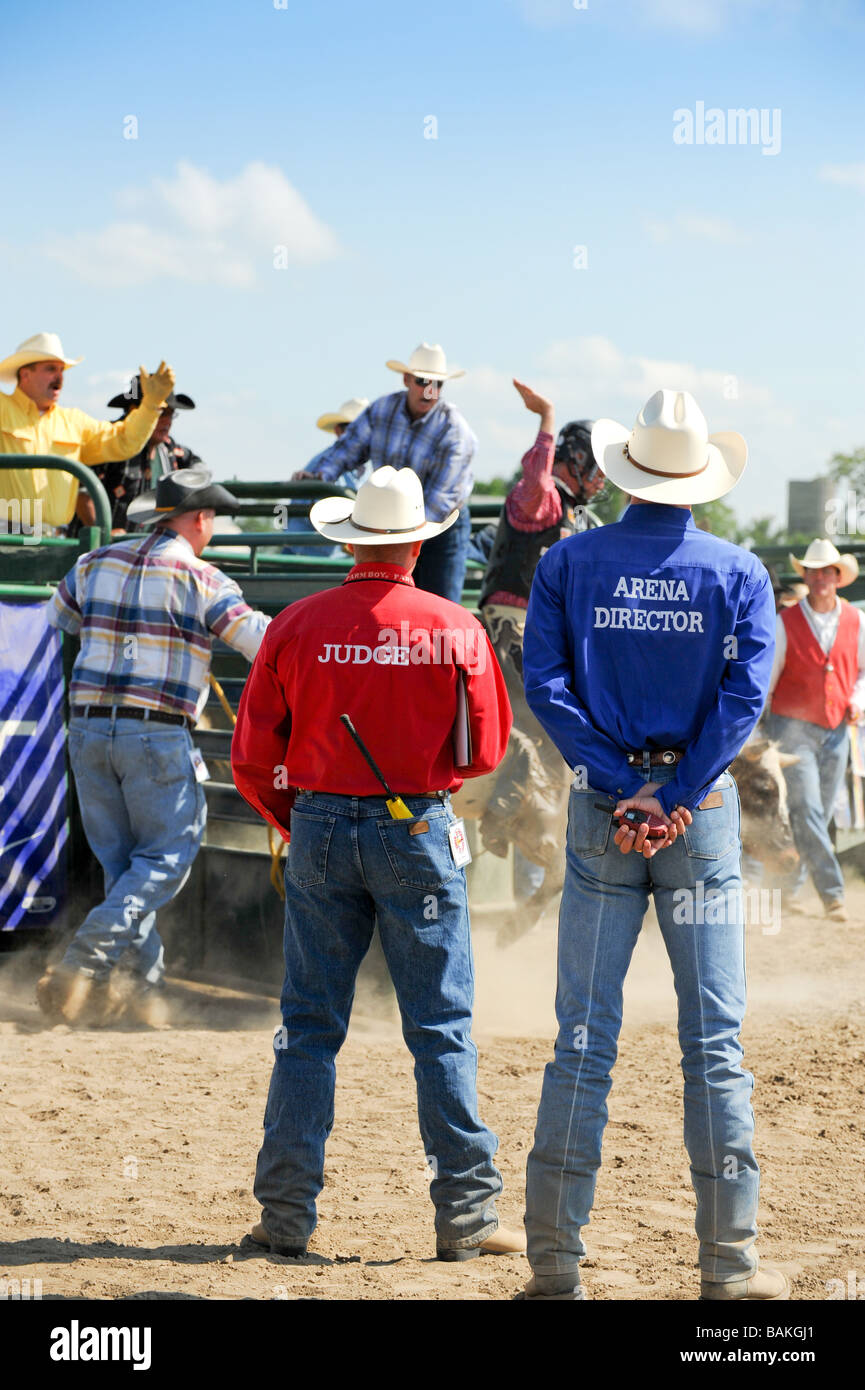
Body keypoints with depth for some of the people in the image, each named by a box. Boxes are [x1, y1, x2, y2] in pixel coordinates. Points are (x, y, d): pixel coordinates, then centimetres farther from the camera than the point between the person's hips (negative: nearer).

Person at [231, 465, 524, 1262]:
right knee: (442, 1027, 3)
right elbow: (484, 751, -1)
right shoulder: (456, 630, -6)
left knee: (309, 1026, 7)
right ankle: (465, 1213, 3)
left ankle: (287, 1213, 8)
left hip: (319, 831, 2)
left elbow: (252, 758, 0)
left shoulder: (297, 626, -3)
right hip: (419, 831, -1)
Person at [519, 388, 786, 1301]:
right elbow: (745, 693, -10)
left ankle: (555, 1259, 2)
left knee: (583, 1039, 4)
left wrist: (618, 786, -9)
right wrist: (674, 797, -12)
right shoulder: (737, 572, 0)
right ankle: (728, 1263, 3)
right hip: (703, 813, -1)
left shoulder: (569, 563, 3)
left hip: (601, 813, 1)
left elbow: (543, 683, -5)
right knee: (714, 1043, 3)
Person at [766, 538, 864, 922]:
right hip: (793, 728, -3)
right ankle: (832, 894, -15)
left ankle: (789, 885, 23)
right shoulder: (785, 624, -5)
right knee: (806, 812, -13)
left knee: (820, 815, 7)